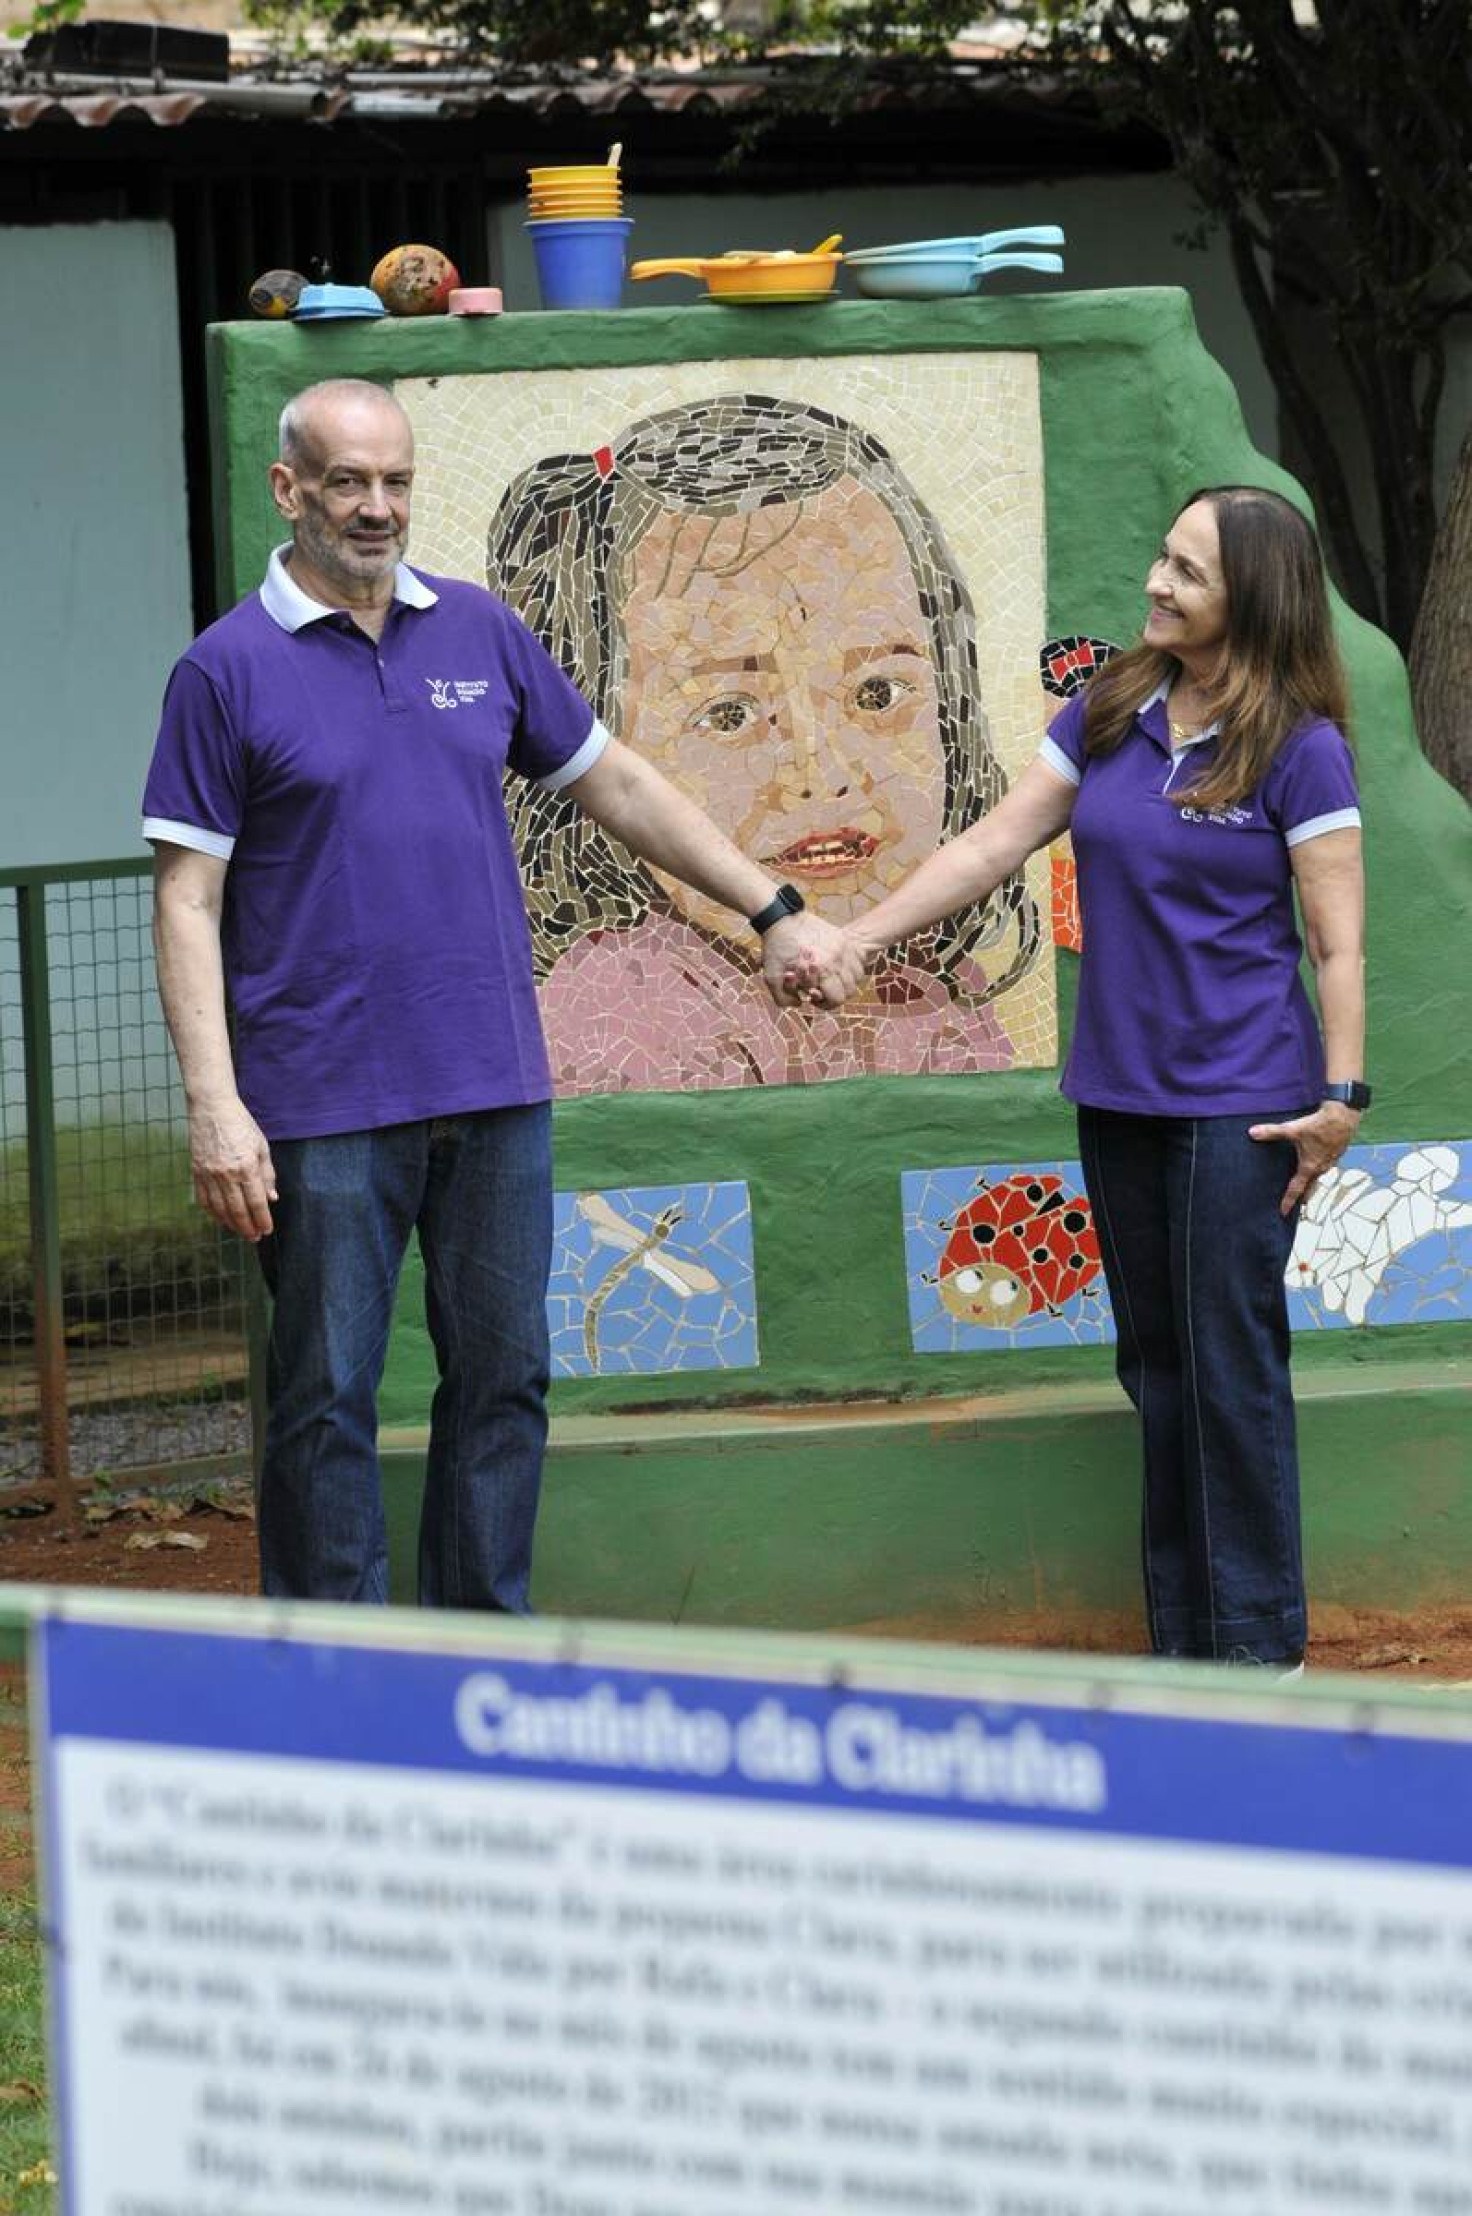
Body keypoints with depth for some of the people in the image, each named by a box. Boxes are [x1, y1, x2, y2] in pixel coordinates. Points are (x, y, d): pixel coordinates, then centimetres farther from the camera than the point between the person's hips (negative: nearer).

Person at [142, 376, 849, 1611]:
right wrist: (215, 1106, -13)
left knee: (501, 1383, 8)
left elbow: (615, 785, 19)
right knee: (327, 1404, 0)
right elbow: (189, 900, -5)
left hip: (493, 1091, 4)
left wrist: (772, 909, 16)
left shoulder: (479, 632, 9)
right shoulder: (231, 669, -3)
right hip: (325, 1110, -4)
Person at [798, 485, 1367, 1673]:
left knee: (1233, 1366, -5)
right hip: (1121, 1091, 6)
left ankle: (1260, 1647, 3)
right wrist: (860, 938, 2)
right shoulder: (1112, 713, 6)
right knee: (1159, 1366, 10)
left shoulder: (1301, 750, -10)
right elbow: (995, 842, 7)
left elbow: (1338, 943, -10)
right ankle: (1182, 1639, 17)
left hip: (1240, 1103, -6)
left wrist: (1342, 1099, -15)